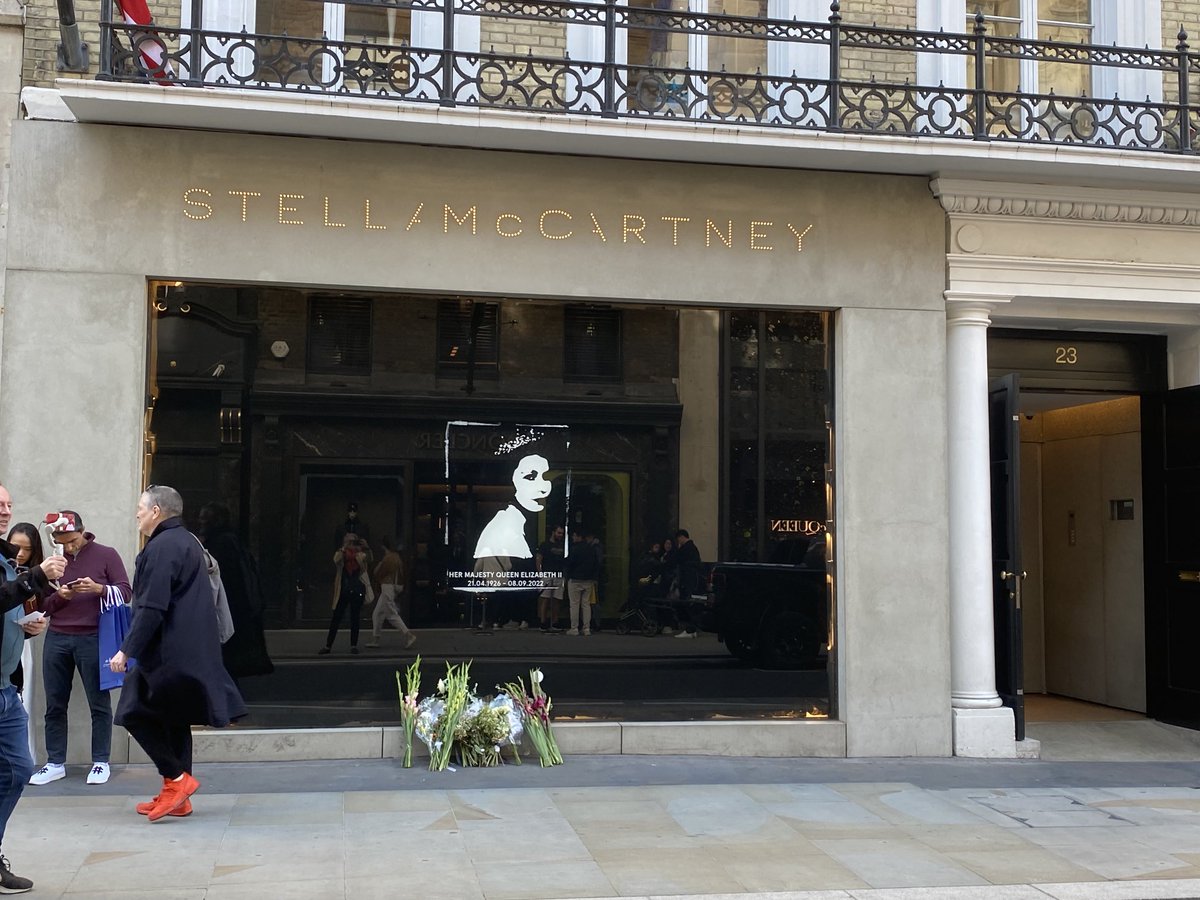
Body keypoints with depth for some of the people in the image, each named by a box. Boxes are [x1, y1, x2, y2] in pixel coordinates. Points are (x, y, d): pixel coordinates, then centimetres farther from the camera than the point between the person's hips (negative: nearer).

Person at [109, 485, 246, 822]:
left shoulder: (161, 547, -14)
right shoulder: (188, 542, 17)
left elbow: (152, 608, -21)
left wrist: (127, 650, -18)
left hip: (166, 652, -10)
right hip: (192, 652, 10)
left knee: (135, 713, -1)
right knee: (175, 719, 13)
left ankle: (176, 778, -3)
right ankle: (176, 798, 17)